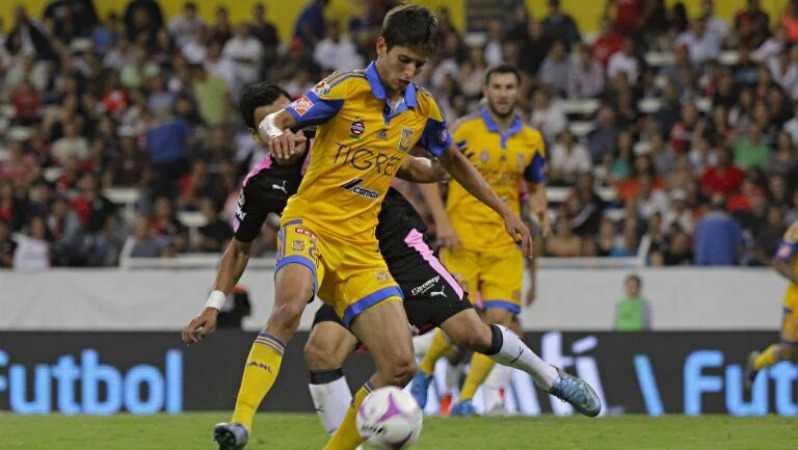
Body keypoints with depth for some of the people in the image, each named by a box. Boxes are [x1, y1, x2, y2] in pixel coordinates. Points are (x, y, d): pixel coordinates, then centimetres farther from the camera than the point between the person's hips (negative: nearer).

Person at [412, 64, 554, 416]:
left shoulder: (531, 139, 8)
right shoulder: (465, 130, -5)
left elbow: (536, 186, 21)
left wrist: (540, 210, -3)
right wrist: (442, 223, -13)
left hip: (505, 244, 4)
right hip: (463, 240, -4)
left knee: (500, 319, -9)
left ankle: (465, 398, 1)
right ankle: (425, 371, 22)